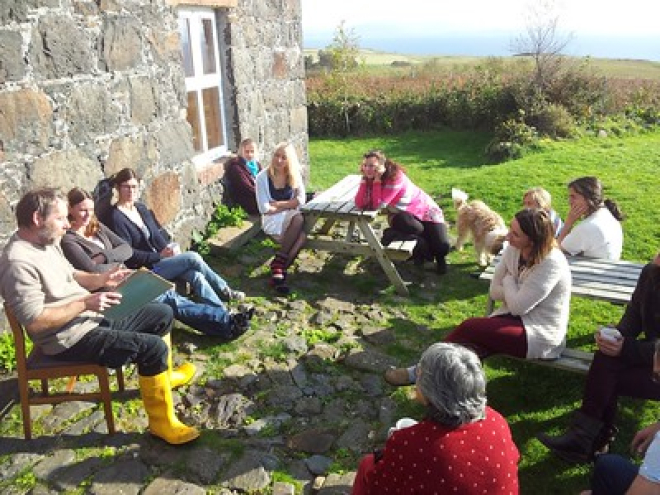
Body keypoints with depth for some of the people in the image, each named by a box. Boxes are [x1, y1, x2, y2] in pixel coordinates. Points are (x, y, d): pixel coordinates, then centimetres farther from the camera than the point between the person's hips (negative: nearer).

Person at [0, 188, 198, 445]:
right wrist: (85, 303, -24)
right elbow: (34, 321, -28)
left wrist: (100, 279, 0)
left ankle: (160, 375, 33)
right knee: (153, 347, -23)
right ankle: (162, 423, -8)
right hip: (70, 339, -10)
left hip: (91, 317, 10)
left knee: (162, 314, 12)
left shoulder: (47, 242, 6)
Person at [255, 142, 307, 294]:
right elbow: (264, 209, -13)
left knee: (302, 234, -33)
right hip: (272, 219, -3)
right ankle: (280, 268, -31)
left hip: (292, 218, 3)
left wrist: (277, 204, -12)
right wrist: (288, 205, -9)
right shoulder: (263, 177, -8)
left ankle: (277, 266, -24)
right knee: (299, 220, -35)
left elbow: (300, 200, -6)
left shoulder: (294, 175, 2)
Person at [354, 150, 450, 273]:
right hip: (406, 216, 5)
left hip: (426, 211, -5)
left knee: (442, 247, -22)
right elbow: (360, 204, -23)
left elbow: (378, 205, -34)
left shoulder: (396, 177, -28)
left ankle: (439, 258, 19)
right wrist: (365, 179, -28)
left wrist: (377, 180, -35)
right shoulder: (371, 179, -9)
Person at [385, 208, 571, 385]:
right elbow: (494, 291, 3)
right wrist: (515, 292, -15)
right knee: (472, 345, -21)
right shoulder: (513, 249, -1)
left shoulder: (552, 263, -25)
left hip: (541, 335, -7)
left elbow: (517, 306, -24)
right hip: (517, 319, 7)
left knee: (469, 328, -19)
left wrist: (509, 281, -7)